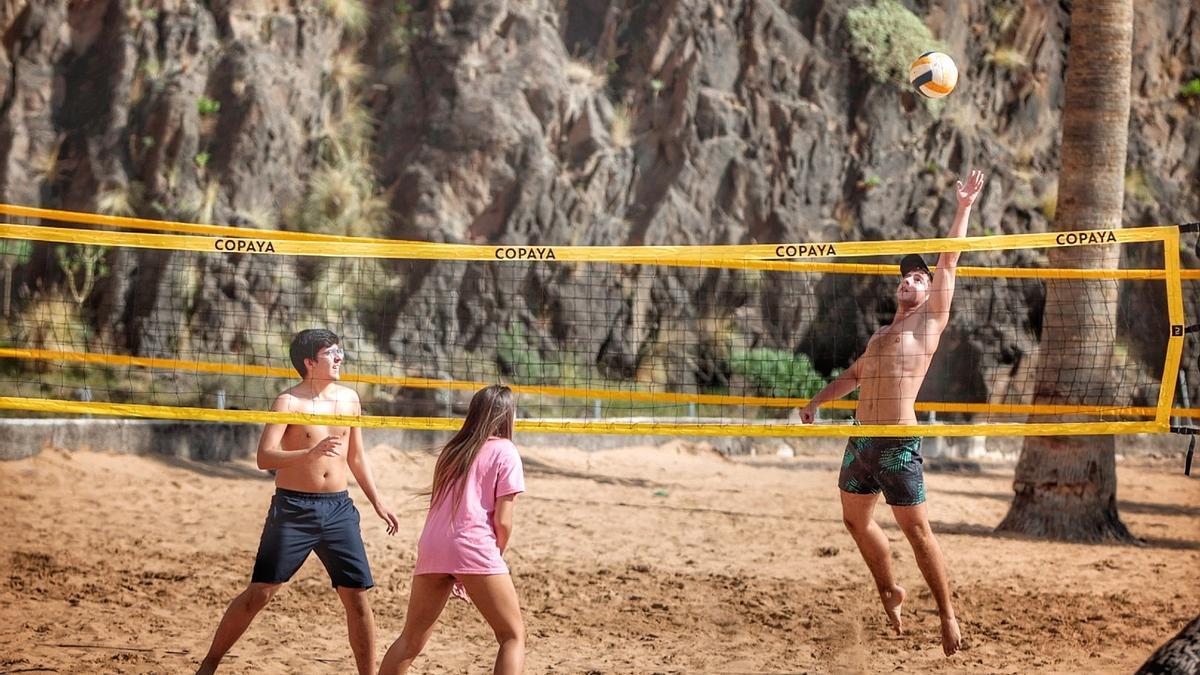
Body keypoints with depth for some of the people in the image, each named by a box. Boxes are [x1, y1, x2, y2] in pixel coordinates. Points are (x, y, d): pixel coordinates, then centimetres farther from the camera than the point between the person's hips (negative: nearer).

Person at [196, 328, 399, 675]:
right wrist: (310, 453, -34)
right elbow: (264, 457, -20)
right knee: (260, 591, -4)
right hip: (293, 509, -4)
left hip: (338, 507, 4)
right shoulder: (289, 402, -9)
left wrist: (377, 503, 17)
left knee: (357, 596, 1)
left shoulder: (348, 398, 9)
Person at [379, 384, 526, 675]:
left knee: (411, 639, 15)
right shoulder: (504, 450, 4)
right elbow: (503, 521, -4)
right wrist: (496, 556, 14)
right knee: (513, 636, 2)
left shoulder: (452, 449, 22)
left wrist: (455, 575, 24)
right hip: (474, 548, -6)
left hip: (431, 549, 6)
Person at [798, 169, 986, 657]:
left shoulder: (930, 321, 2)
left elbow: (948, 261, -3)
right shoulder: (881, 333, 22)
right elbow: (854, 375, 35)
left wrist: (964, 207, -5)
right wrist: (817, 401, 27)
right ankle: (888, 591, 33)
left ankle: (947, 613, -1)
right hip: (861, 439, 8)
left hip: (898, 445, -8)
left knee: (916, 529, -8)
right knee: (856, 520, 15)